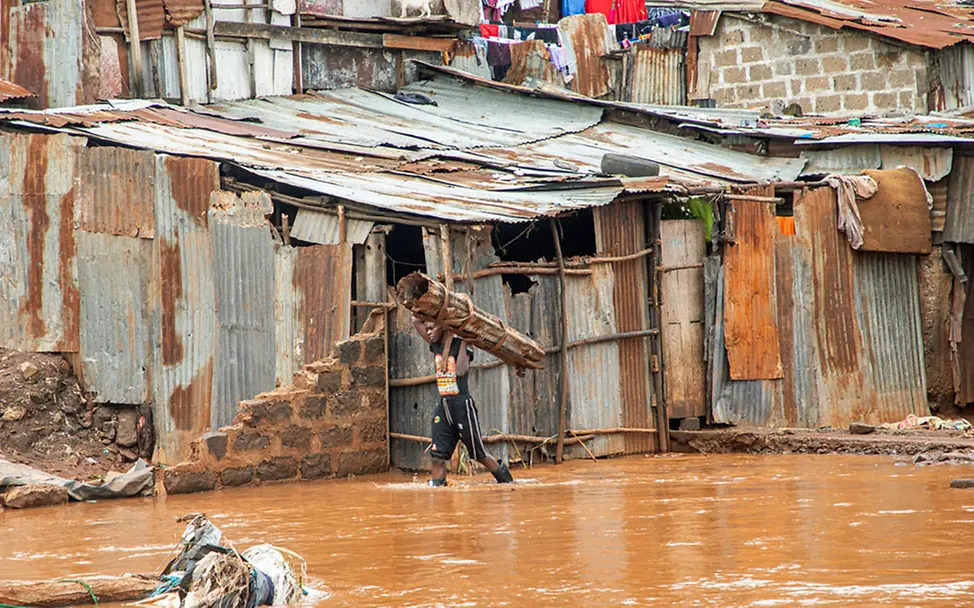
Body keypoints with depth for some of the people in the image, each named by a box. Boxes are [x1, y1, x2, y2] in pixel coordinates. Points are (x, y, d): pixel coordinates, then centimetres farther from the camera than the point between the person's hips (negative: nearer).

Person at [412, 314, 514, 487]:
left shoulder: (460, 344, -8)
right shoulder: (435, 345, 9)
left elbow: (461, 370, -23)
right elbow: (416, 320, 12)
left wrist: (463, 341, -19)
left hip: (462, 405, -6)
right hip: (443, 406, 6)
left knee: (480, 455, 4)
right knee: (437, 456, -4)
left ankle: (506, 480, 22)